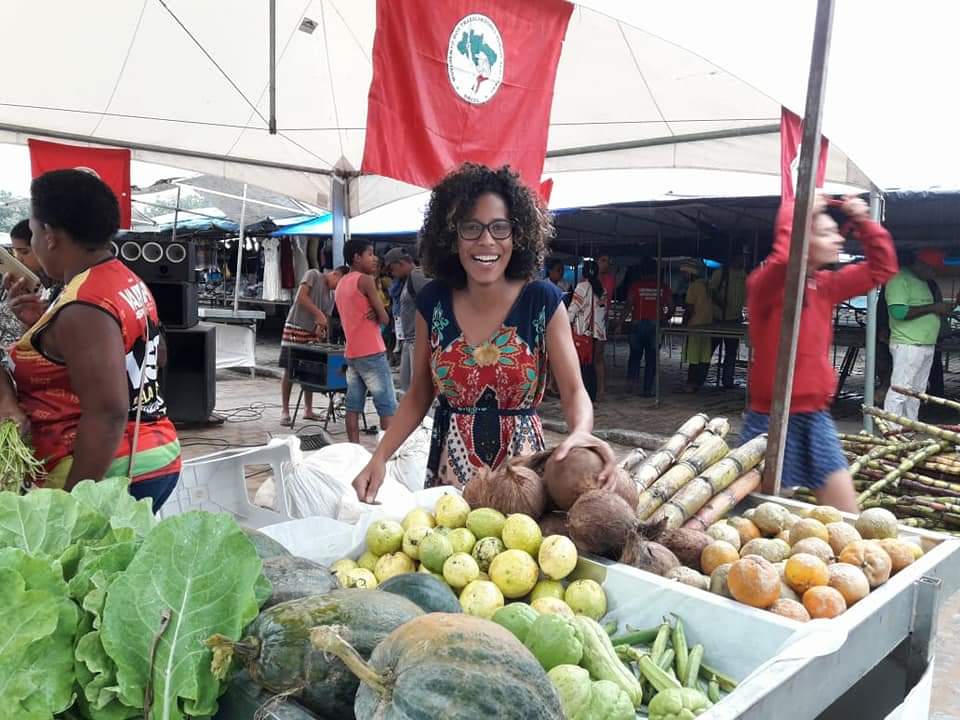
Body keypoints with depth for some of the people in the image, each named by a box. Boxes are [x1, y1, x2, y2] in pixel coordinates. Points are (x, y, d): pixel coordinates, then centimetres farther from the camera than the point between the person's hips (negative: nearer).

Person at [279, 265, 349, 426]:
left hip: (313, 334, 6)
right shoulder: (313, 275, -3)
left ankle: (308, 410, 16)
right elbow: (301, 296, -15)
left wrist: (324, 335, -9)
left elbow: (326, 319, 9)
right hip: (295, 330, -6)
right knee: (289, 371, -1)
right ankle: (285, 411, 5)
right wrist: (318, 314, -20)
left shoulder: (331, 295, 14)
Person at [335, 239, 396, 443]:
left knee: (353, 406, 8)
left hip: (351, 354, 8)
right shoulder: (366, 280, -10)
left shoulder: (341, 283, 16)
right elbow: (385, 319, -10)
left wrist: (373, 313, -2)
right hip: (372, 354, -8)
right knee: (388, 407, -4)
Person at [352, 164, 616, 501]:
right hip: (450, 466, 2)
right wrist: (379, 457, -8)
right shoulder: (432, 301, -4)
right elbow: (419, 394, 4)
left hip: (522, 465, -1)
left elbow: (574, 390, -11)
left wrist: (580, 433, -32)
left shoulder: (543, 300, -10)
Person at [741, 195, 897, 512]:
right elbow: (782, 260, -36)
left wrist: (864, 223, 5)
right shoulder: (765, 283, -13)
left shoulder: (826, 285, 8)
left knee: (847, 517, 8)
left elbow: (881, 269, 16)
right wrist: (794, 215, -22)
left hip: (816, 417, 7)